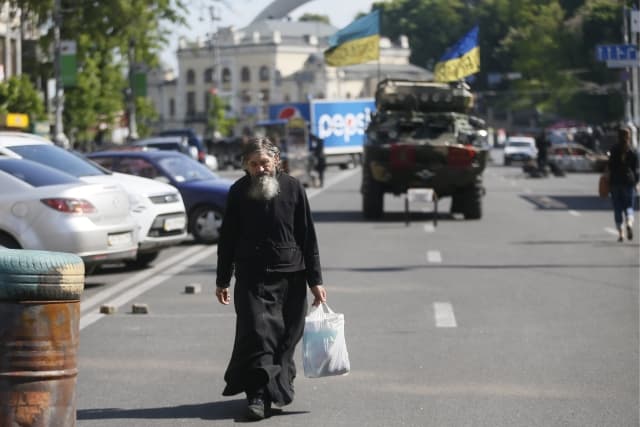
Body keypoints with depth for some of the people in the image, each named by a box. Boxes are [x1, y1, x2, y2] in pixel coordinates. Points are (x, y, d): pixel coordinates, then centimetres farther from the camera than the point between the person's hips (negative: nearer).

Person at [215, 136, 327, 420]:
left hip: (290, 277, 1)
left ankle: (281, 384, 25)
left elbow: (308, 237, 3)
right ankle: (258, 395, -14)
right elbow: (227, 239, 9)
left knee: (286, 336, 7)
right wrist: (222, 280, 8)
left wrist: (315, 280, 2)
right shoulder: (238, 192, 3)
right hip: (252, 277, -1)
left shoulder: (292, 188, 1)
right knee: (257, 332, -12)